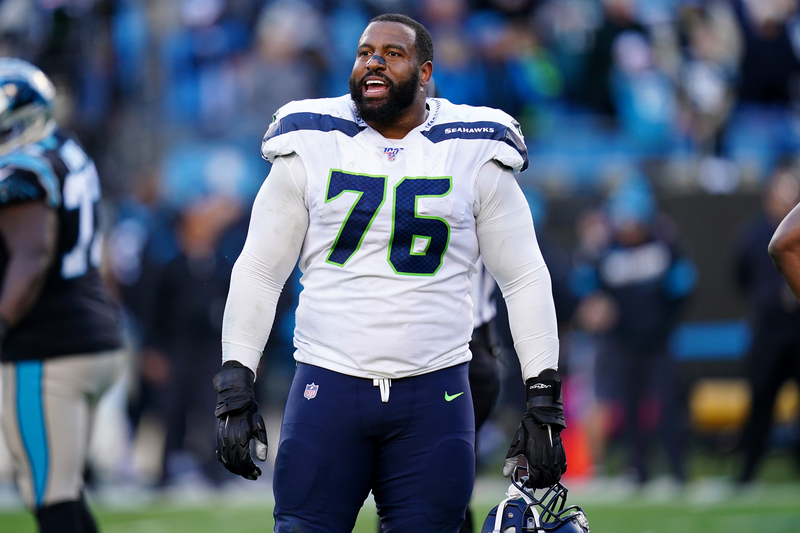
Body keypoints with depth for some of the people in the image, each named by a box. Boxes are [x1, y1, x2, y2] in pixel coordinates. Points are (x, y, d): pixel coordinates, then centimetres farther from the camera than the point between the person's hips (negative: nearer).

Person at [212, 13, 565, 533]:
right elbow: (258, 272, 7)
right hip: (328, 387, 0)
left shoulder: (474, 159, 3)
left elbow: (526, 280, 7)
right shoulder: (311, 149, 4)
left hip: (434, 393, 0)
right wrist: (235, 392, 1)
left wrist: (544, 403, 1)